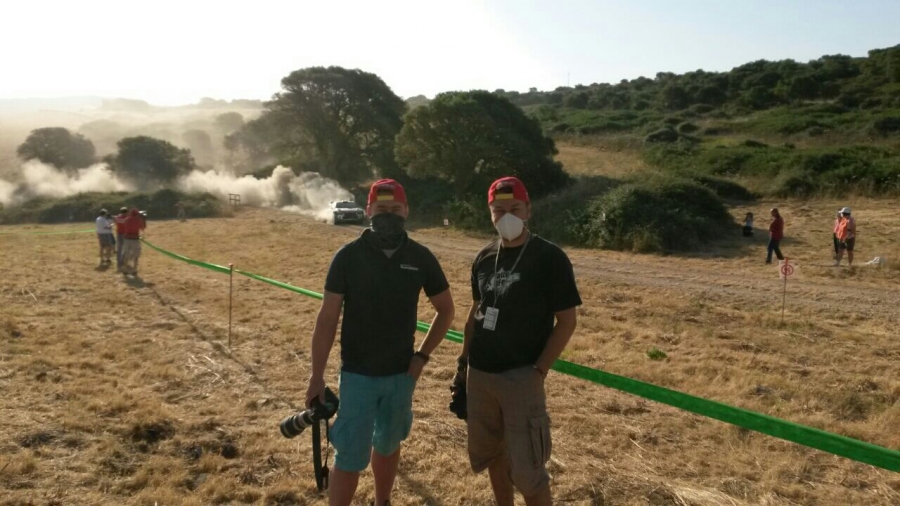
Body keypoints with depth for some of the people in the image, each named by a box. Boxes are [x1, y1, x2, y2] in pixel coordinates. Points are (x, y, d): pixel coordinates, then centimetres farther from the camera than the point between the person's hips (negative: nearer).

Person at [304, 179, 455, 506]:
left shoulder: (421, 258, -4)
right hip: (358, 375, -2)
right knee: (350, 458, -1)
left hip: (401, 374, 3)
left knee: (388, 445, 20)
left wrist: (422, 356, 0)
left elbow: (446, 310, 8)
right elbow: (327, 319, -8)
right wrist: (317, 376, -9)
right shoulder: (348, 256, -10)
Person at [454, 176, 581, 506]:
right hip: (479, 374, 6)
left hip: (521, 377, -6)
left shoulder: (550, 258, -10)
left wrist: (538, 371, -15)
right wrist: (463, 362, 13)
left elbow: (566, 321, -9)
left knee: (527, 469, -2)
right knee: (490, 454, 18)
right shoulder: (484, 258, 6)